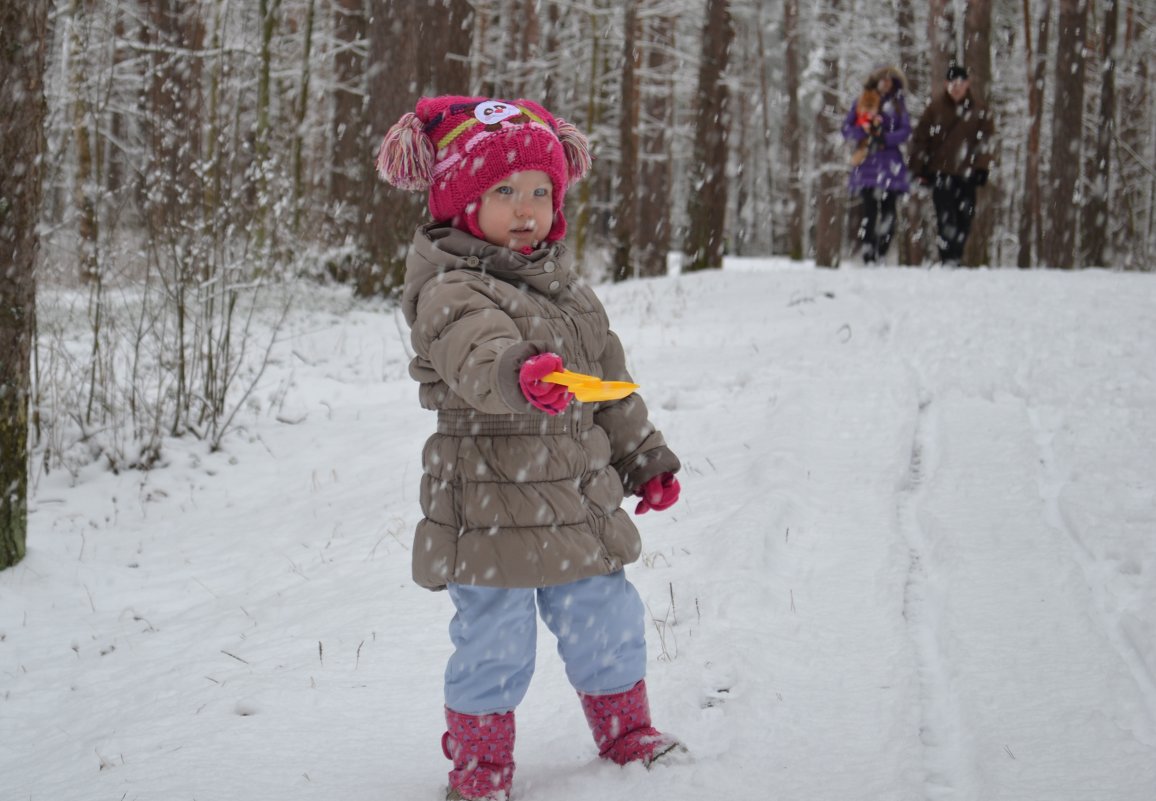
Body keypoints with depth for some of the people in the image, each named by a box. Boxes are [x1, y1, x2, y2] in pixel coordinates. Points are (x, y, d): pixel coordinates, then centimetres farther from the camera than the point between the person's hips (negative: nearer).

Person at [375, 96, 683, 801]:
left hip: (579, 498, 7)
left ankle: (626, 731, 38)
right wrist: (522, 374, -58)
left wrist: (644, 461, 25)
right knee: (494, 643, 0)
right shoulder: (453, 291, -14)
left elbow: (610, 376, 22)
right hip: (490, 508, -7)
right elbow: (477, 356, -36)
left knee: (606, 618, 17)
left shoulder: (564, 285, 12)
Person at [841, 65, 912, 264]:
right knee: (870, 207, -10)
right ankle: (867, 253, -9)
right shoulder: (861, 102, 13)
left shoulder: (897, 104, 14)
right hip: (867, 160, -1)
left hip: (889, 160, 1)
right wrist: (865, 132, -11)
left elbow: (905, 131, 3)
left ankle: (882, 253, -4)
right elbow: (846, 128, 8)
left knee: (888, 206, -8)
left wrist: (885, 138, -13)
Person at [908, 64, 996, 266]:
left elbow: (987, 140, 11)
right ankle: (948, 257, -15)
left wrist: (981, 168, 4)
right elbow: (920, 136, 5)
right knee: (946, 217, -12)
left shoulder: (978, 110, 5)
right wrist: (920, 168, 2)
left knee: (965, 215, 3)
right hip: (941, 171, -2)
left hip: (966, 173, 2)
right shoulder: (936, 107, 0)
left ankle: (956, 256, 15)